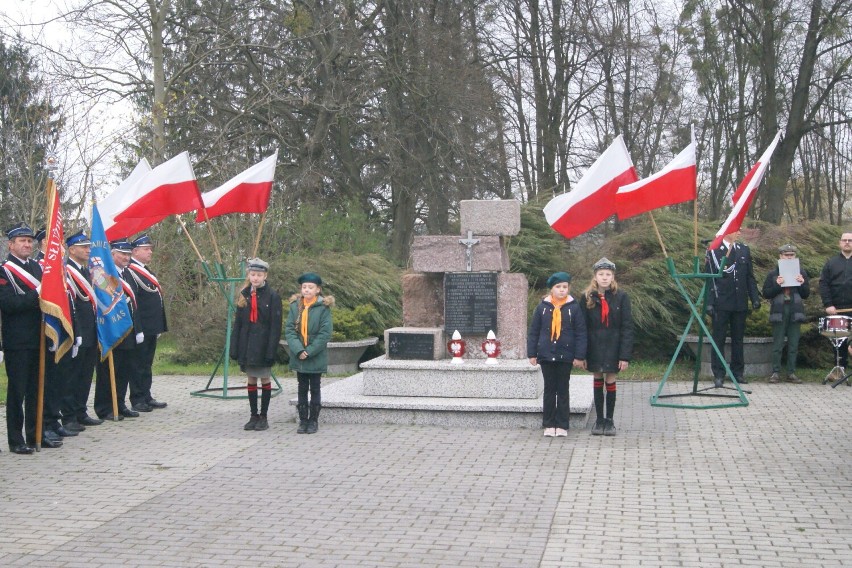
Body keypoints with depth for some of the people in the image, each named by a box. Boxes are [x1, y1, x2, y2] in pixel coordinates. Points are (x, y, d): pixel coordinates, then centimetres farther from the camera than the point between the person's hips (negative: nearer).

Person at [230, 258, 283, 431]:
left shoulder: (272, 296, -8)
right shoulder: (244, 295, 6)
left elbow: (276, 326, -10)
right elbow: (238, 323, 8)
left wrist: (271, 351, -15)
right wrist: (234, 348, 3)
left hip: (263, 347, -4)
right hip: (247, 346, 4)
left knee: (265, 380, 5)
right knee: (251, 380, 10)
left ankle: (264, 417, 14)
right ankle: (254, 416, 18)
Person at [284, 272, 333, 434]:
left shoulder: (323, 307, -8)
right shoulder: (295, 306, 2)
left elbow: (325, 333, -11)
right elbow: (289, 329, -3)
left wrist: (309, 352, -16)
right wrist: (299, 350, -15)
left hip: (316, 358, -3)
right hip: (298, 357, 3)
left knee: (315, 389, 6)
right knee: (302, 389, 10)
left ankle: (313, 421, 14)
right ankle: (303, 420, 17)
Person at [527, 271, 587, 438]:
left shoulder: (574, 307, -2)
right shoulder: (542, 307, 1)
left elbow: (580, 333, -1)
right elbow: (533, 332, 5)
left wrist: (579, 356, -6)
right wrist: (532, 354, 1)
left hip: (565, 356, -1)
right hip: (546, 355, 1)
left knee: (563, 391, 6)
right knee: (549, 390, 8)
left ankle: (562, 425, 13)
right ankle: (549, 424, 14)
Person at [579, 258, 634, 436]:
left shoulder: (621, 298, -5)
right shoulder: (587, 298, -1)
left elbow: (627, 328, -6)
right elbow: (581, 328, 1)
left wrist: (625, 355, -11)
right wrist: (582, 355, -3)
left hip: (613, 348, -1)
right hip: (594, 349, 1)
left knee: (610, 382, 5)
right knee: (598, 382, 9)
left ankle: (609, 420, 18)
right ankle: (599, 420, 20)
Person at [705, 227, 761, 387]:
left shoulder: (744, 250, 8)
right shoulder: (714, 251, -5)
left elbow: (750, 277, 11)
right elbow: (709, 278, -4)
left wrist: (755, 298, 4)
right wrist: (709, 302, -10)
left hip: (740, 303, 4)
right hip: (721, 304, -4)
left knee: (738, 339, 11)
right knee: (719, 339, 1)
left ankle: (738, 371, 20)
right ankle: (718, 374, 7)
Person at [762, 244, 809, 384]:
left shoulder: (801, 273, 10)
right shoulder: (773, 274, 4)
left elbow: (806, 294, 10)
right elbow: (766, 294, 1)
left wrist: (802, 283, -8)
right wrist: (777, 285, -15)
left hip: (795, 312, 2)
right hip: (779, 312, -2)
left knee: (794, 345, 3)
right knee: (777, 345, -1)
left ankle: (791, 373, 9)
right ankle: (775, 372, 4)